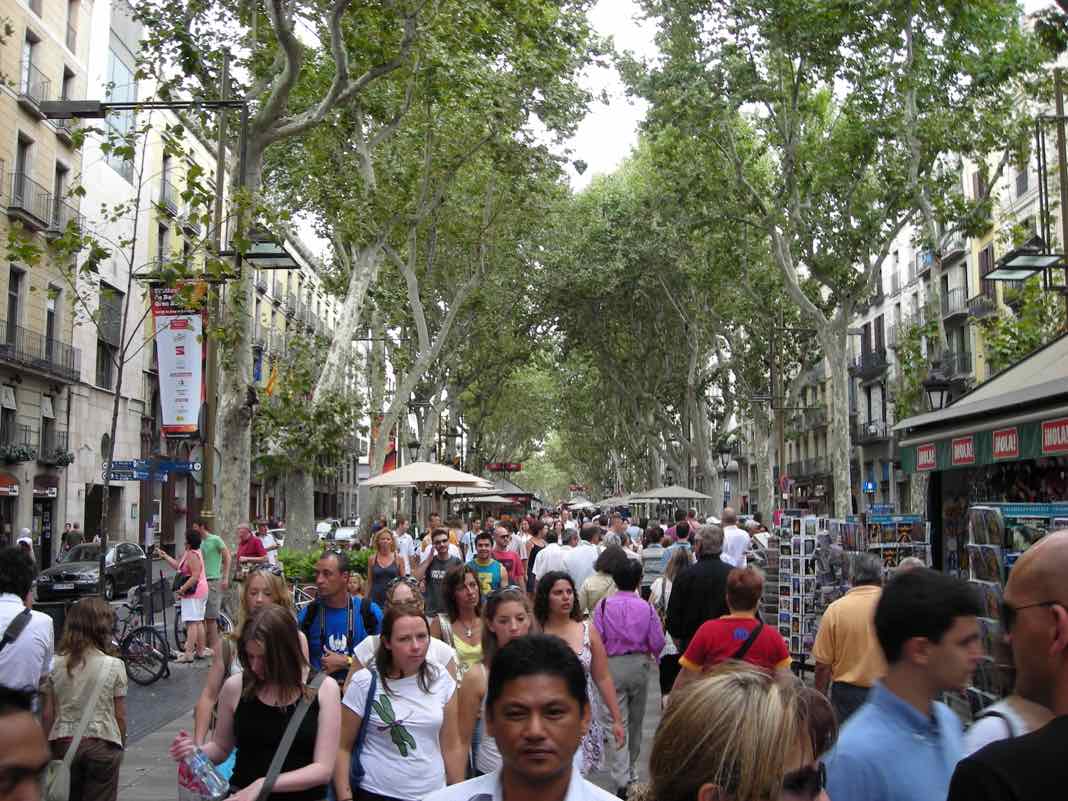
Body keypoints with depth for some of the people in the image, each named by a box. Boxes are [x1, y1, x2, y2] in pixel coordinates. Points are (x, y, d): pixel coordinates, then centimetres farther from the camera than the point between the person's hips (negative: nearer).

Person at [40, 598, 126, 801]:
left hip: (63, 744, 3)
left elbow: (47, 714, 0)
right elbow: (120, 715, -6)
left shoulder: (54, 665, -4)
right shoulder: (114, 666, -11)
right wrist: (121, 744, 9)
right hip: (102, 744, -2)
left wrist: (46, 747, 12)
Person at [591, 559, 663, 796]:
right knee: (636, 719, 18)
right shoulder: (646, 607, -8)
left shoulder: (603, 605, -10)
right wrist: (652, 657, 15)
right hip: (639, 664, 2)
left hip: (613, 665, -2)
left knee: (618, 720, 1)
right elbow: (657, 642, -6)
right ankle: (631, 770, 34)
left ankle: (621, 778, -10)